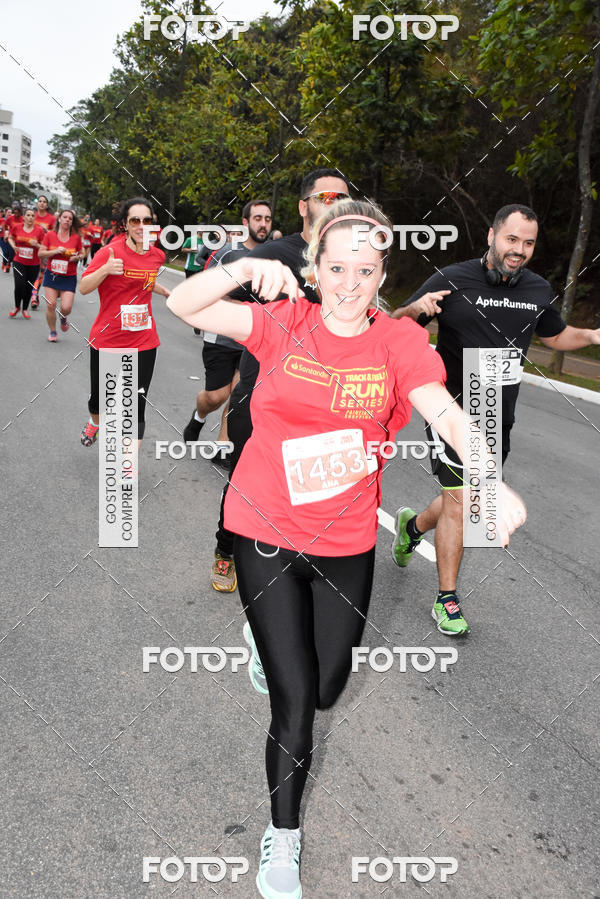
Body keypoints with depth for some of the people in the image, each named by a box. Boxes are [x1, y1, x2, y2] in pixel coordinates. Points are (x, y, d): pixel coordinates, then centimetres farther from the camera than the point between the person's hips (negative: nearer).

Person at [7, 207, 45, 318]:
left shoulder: (39, 230, -5)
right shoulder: (17, 227, 0)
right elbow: (10, 238, 19)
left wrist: (36, 245, -19)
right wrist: (13, 245, -1)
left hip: (34, 264, 0)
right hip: (19, 262, 0)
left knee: (29, 287, 6)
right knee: (19, 285, -12)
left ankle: (25, 309, 27)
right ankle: (17, 307, 13)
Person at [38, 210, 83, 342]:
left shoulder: (76, 237, 0)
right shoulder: (50, 235, 0)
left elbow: (81, 254, 12)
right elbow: (41, 253, 0)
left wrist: (77, 257, -11)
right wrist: (55, 251, -14)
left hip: (69, 277, 0)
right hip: (51, 275, 1)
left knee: (66, 308, -11)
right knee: (50, 305, -5)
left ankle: (63, 318, 27)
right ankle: (52, 331, 17)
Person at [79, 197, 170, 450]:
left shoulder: (156, 255, 4)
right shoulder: (111, 251, -12)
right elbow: (84, 288, -13)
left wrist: (166, 291, 18)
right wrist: (105, 269, -28)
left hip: (143, 342, 3)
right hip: (106, 340, -2)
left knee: (137, 405, -4)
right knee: (99, 397, 15)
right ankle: (94, 422, 52)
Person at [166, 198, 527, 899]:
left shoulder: (399, 340, -6)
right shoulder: (285, 323, -6)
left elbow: (446, 412, -21)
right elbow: (183, 305, -10)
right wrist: (246, 269, -28)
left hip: (346, 543, 2)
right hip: (265, 533, -1)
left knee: (326, 690, 17)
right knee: (294, 701, -2)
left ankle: (280, 635, 54)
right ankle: (282, 833, 25)